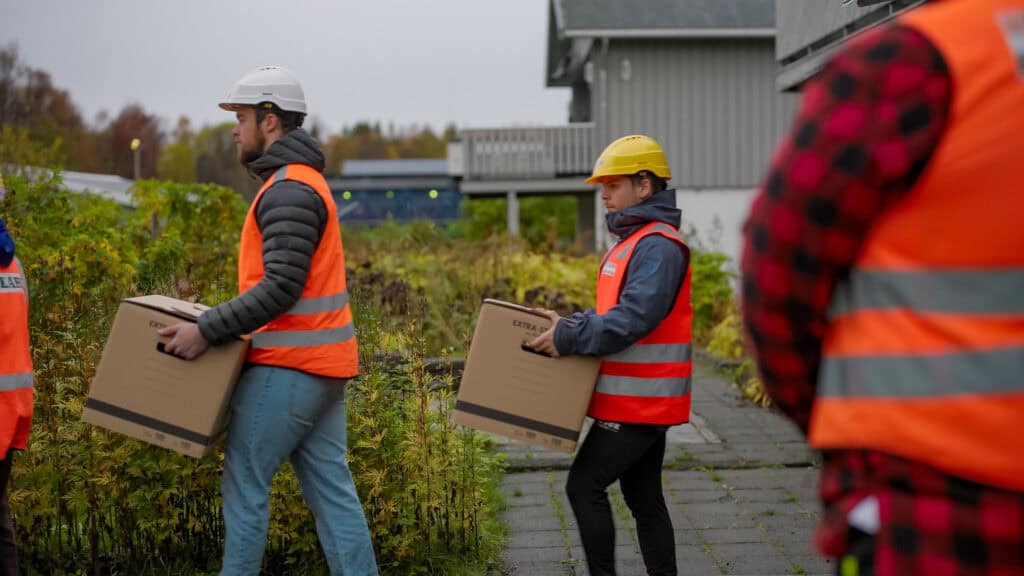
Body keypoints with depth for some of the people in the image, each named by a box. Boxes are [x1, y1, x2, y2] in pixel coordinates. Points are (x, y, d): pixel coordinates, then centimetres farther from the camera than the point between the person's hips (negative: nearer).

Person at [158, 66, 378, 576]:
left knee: (245, 485, -1)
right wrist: (219, 322, 18)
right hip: (321, 362, 10)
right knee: (331, 487, 9)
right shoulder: (303, 181, 18)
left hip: (289, 365, -10)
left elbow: (280, 287, -22)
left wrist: (207, 330, -20)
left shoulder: (288, 191, -14)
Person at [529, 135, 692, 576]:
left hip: (639, 401, -10)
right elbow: (614, 311, 22)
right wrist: (569, 324, 7)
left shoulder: (658, 246, -16)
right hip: (641, 400, 10)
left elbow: (635, 318, -25)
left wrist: (569, 337, -22)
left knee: (585, 486, -7)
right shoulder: (634, 240, 17)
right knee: (644, 498, 13)